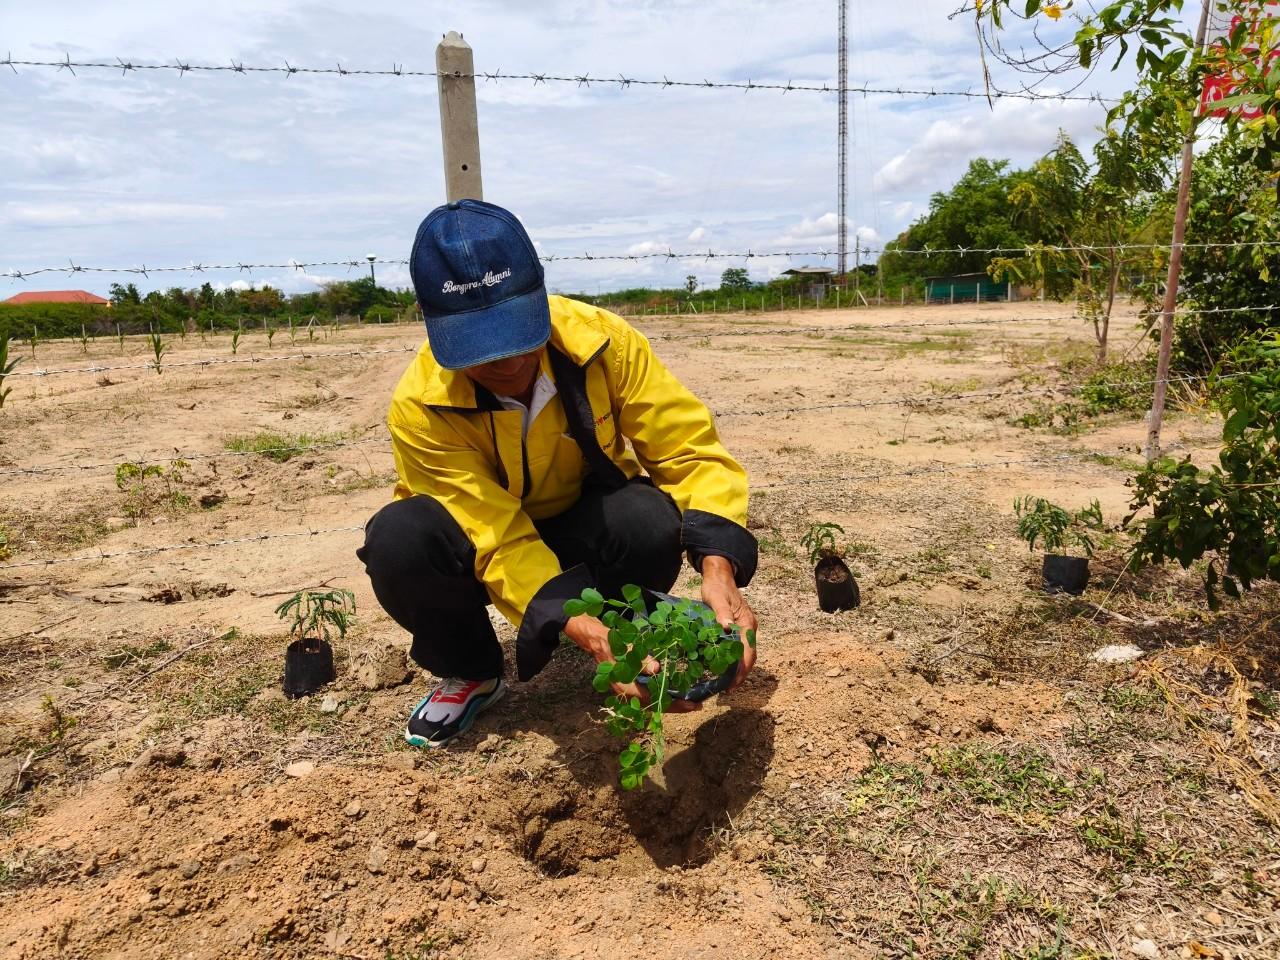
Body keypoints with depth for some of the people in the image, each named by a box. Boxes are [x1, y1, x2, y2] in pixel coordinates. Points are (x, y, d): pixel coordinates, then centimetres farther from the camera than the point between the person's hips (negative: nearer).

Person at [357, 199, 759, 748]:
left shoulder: (602, 340, -24)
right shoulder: (420, 409, -28)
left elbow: (692, 454, -24)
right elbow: (500, 542, -32)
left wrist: (718, 569, -41)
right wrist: (590, 636, -47)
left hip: (582, 528, 0)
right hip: (485, 549, 0)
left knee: (650, 517, -34)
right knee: (397, 538, -31)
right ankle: (470, 674, -2)